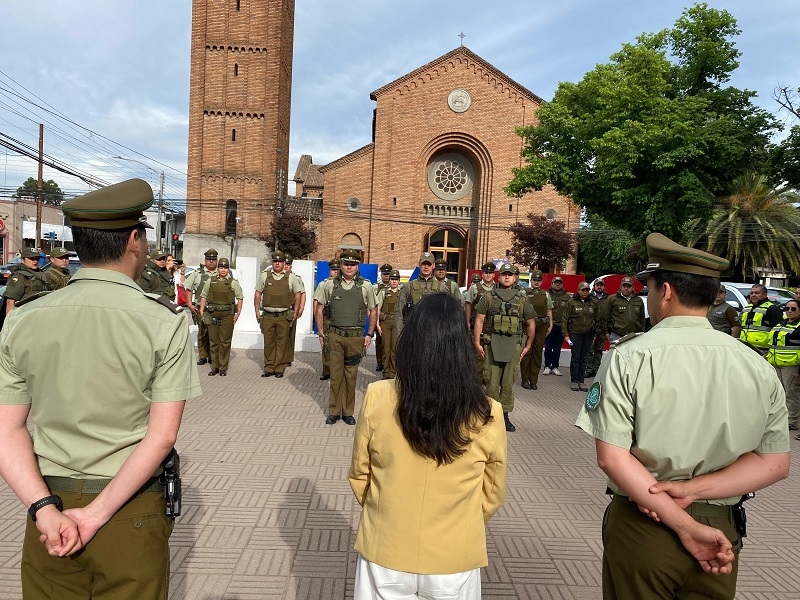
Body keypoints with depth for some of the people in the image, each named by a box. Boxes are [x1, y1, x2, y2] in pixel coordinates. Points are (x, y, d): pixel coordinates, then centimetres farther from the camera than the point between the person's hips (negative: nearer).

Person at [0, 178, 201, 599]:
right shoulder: (165, 321, -14)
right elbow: (161, 437, -16)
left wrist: (45, 508, -10)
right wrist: (98, 513, -13)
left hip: (49, 503, 3)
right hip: (132, 514, -3)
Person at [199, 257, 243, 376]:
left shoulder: (233, 283, 3)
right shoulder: (210, 281, 9)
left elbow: (240, 298, 3)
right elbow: (203, 296, 13)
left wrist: (238, 312, -4)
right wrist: (202, 310, 5)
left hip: (227, 315, -2)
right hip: (212, 315, 2)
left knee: (225, 342, 1)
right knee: (213, 341, 7)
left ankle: (223, 367, 10)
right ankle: (215, 366, 17)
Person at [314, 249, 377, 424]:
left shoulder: (366, 286, 2)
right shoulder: (330, 284, 2)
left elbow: (373, 312, 10)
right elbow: (319, 310, 9)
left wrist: (369, 334, 5)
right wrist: (321, 333, 5)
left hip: (356, 337, 0)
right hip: (335, 336, 0)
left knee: (351, 376, 7)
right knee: (336, 374, 6)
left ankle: (348, 412, 20)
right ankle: (334, 411, 19)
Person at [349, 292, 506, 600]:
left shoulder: (377, 397, -18)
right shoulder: (486, 415, -17)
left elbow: (358, 476, -4)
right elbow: (493, 494, -2)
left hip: (385, 552, 0)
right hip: (454, 559, 0)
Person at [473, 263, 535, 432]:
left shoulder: (523, 299, 10)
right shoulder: (489, 297, 6)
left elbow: (530, 323, 13)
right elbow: (479, 320, 2)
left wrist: (528, 346, 9)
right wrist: (477, 342, -4)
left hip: (514, 344, 1)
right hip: (492, 343, -1)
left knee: (508, 383, 5)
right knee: (492, 382, -1)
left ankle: (505, 416, 15)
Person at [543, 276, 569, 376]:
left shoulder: (567, 297, 7)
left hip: (561, 326, 2)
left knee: (557, 348, 11)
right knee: (548, 347, 2)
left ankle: (555, 367, 19)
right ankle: (547, 367, 11)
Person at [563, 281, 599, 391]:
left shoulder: (594, 303, 6)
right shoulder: (572, 302, -3)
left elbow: (597, 319, 15)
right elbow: (564, 319, -2)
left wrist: (595, 333, 12)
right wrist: (566, 334, -5)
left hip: (588, 334, 3)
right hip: (575, 333, -3)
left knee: (584, 358, 6)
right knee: (575, 358, -2)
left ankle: (581, 381, 13)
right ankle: (574, 381, 6)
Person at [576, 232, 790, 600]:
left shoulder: (629, 357, -16)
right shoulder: (758, 367, -5)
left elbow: (611, 457, -20)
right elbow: (774, 463, -3)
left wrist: (685, 526, -16)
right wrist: (691, 490, -11)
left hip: (640, 527, -3)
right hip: (721, 531, 3)